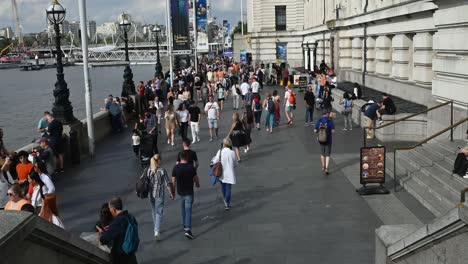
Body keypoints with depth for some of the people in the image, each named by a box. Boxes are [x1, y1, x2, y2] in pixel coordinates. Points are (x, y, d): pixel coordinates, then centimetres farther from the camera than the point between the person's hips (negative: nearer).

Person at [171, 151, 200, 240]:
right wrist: (197, 184, 19)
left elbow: (173, 181, -1)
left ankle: (185, 225, 35)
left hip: (180, 191, 3)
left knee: (183, 208, 24)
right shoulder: (191, 167, -14)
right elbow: (196, 179, -3)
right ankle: (187, 230, -14)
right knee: (188, 210, -5)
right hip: (189, 192, -3)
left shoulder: (176, 167, -7)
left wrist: (173, 192, 11)